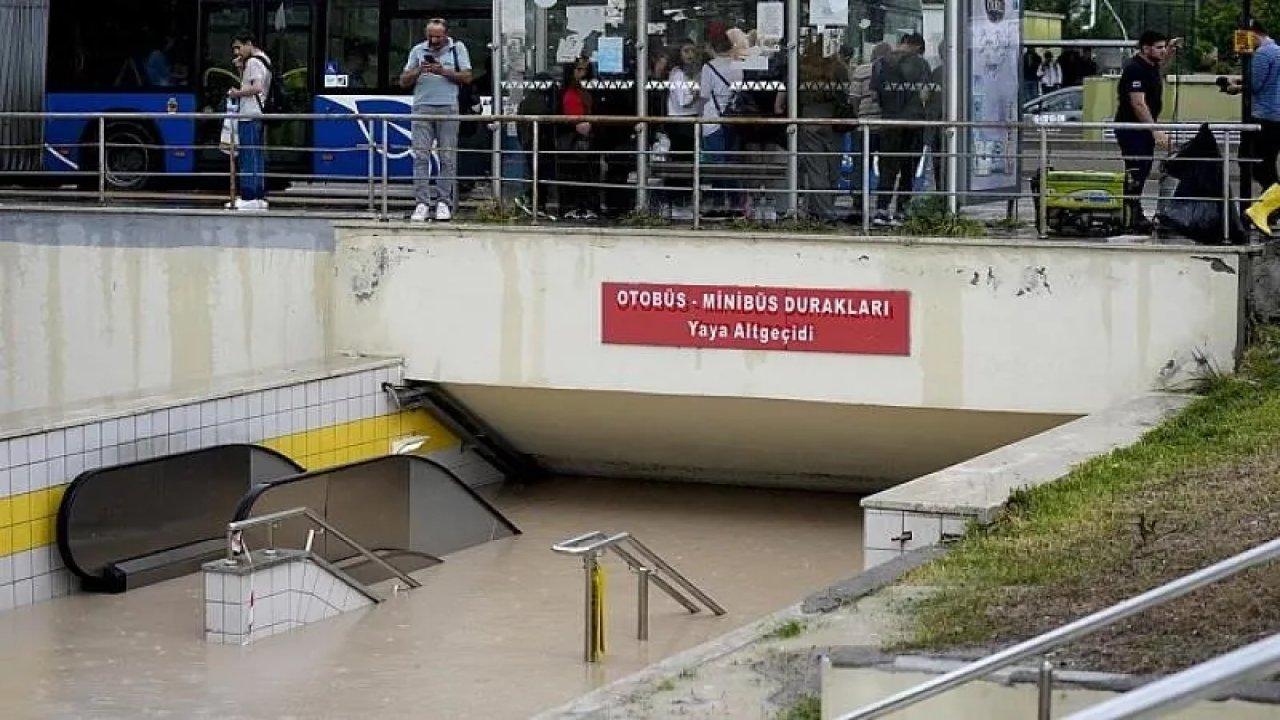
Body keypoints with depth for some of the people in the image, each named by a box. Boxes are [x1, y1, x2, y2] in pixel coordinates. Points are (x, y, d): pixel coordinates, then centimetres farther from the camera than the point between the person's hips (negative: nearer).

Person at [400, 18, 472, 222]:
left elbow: (467, 77, 0)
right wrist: (418, 71, -6)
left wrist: (443, 71, -11)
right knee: (420, 156, -6)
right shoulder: (418, 50, 13)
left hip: (447, 108, -1)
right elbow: (404, 82, 13)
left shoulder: (457, 48, 8)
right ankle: (422, 203, -7)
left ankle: (444, 202, 1)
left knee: (447, 157, -2)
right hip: (422, 107, 1)